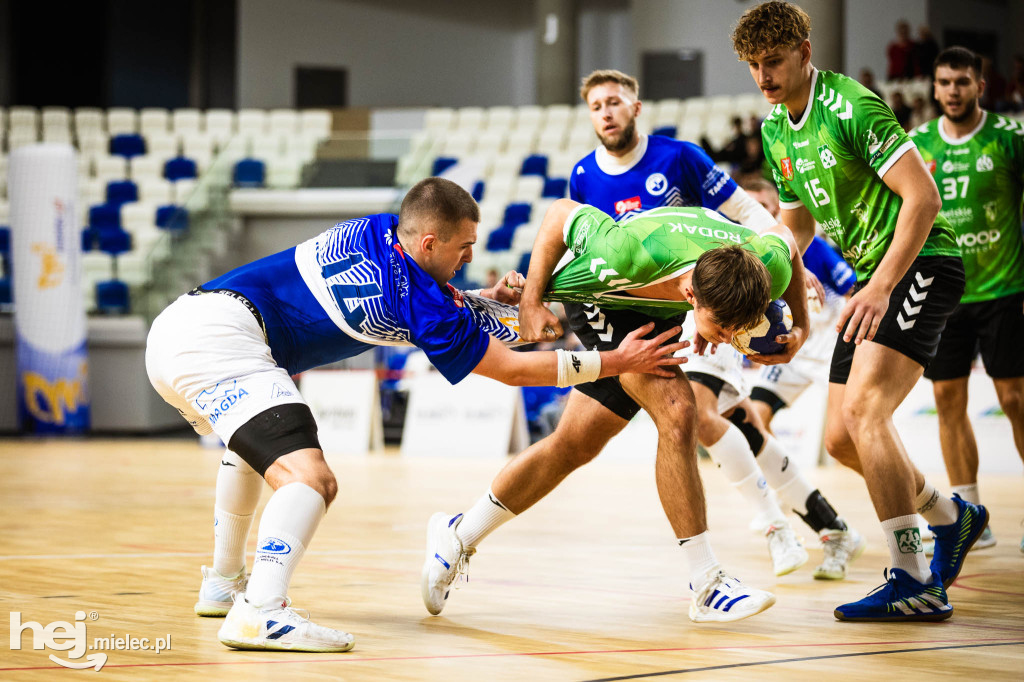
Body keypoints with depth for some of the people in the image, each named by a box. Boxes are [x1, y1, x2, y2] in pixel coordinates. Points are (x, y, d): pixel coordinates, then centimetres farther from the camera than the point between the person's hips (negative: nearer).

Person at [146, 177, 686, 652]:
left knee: (254, 442, 37)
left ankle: (222, 584, 44)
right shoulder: (423, 307, -7)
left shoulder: (375, 231, 14)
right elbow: (512, 369, 2)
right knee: (310, 478, -23)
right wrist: (617, 363, 9)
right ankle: (260, 614, -44)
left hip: (175, 325, 10)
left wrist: (490, 298, 18)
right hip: (221, 341, -10)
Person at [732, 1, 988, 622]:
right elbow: (799, 219, 24)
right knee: (842, 437, 6)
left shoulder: (851, 106, -16)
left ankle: (915, 585, -21)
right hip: (872, 279, 9)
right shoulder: (775, 129, 11)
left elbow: (923, 197, -20)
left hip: (921, 266, -9)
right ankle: (953, 518, 30)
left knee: (863, 409, -24)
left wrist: (882, 286, -25)